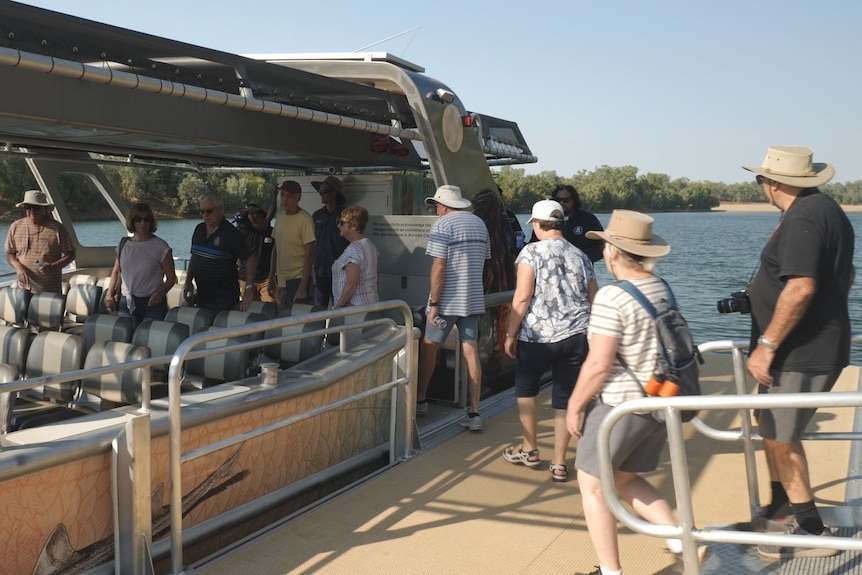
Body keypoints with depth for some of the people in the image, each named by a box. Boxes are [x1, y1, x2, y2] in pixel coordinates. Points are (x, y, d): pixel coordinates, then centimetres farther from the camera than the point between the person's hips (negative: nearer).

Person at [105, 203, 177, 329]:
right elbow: (116, 272, 19)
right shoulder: (124, 244, 8)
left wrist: (160, 293, -21)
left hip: (152, 303, -4)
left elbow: (171, 277, -5)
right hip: (126, 303, 4)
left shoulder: (160, 246, -5)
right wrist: (109, 296, 11)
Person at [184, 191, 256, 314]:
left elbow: (250, 260, -13)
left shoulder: (232, 234, -12)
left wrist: (248, 289, -18)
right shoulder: (199, 229, 8)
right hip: (202, 295, 6)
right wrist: (188, 282, 10)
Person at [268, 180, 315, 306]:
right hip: (281, 280, 7)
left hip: (297, 280, -7)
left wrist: (303, 287, -18)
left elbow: (309, 255, -15)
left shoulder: (305, 219, -13)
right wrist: (271, 277, 15)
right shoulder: (280, 216, 8)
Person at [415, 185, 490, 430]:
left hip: (448, 300, -6)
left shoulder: (442, 225, -11)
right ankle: (474, 413, 3)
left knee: (429, 346, 11)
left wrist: (433, 303, -14)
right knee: (471, 350, 4)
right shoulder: (479, 224, 12)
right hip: (474, 299, 6)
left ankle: (420, 400, 24)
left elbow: (438, 267, -17)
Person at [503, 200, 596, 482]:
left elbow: (522, 298, -13)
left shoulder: (532, 252, -6)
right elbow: (595, 300, 10)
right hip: (576, 337, 4)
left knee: (526, 388, 19)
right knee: (565, 398, 10)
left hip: (537, 336, -3)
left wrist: (511, 334, -5)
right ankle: (559, 464, 15)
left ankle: (529, 449, 28)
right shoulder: (580, 256, 8)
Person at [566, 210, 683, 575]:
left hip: (619, 406, -8)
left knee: (592, 485, 10)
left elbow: (599, 364, -21)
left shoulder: (612, 297, -19)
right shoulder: (663, 289, 5)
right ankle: (681, 538, 15)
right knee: (627, 479, 24)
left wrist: (574, 405, -7)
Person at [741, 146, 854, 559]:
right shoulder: (827, 210, 13)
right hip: (814, 346, 11)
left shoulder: (802, 218, -20)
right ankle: (781, 503, 35)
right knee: (770, 423, 20)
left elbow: (801, 287, -30)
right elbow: (843, 276, 23)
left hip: (802, 354, -10)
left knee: (779, 435, -2)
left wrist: (766, 345, -26)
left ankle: (812, 530, 8)